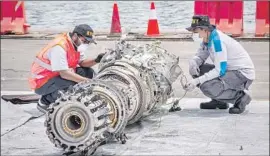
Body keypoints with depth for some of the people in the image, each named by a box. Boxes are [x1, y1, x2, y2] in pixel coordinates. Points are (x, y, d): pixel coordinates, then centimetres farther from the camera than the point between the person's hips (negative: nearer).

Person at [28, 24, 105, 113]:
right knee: (72, 83, -33)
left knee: (89, 72, 0)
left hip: (57, 76, 9)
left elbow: (82, 62, 3)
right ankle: (44, 101, -9)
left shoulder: (76, 44, -1)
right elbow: (64, 74, -31)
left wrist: (96, 60, -17)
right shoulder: (60, 46, -28)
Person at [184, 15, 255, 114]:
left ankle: (240, 97, -9)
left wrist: (197, 81, -28)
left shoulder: (217, 40, -24)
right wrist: (193, 62, -11)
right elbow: (200, 56, 14)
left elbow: (220, 70, -26)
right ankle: (218, 101, 11)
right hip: (229, 70, 10)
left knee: (206, 86, -27)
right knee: (197, 69, 3)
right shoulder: (207, 39, 4)